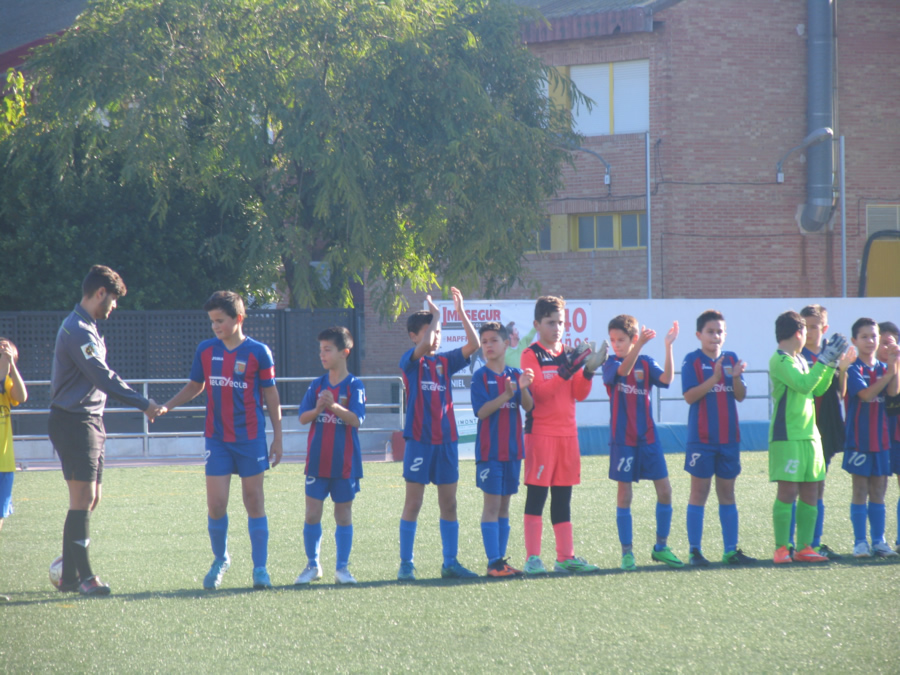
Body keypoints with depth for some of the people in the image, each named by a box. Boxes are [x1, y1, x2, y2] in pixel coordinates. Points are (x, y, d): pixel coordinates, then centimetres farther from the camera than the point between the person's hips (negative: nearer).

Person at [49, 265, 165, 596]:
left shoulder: (87, 328, 17)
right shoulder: (77, 330, -17)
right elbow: (104, 379, -23)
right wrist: (145, 405, -22)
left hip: (90, 420, 10)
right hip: (73, 421, -10)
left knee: (90, 499, 10)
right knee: (83, 497, -11)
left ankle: (69, 575, 15)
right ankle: (82, 576, -10)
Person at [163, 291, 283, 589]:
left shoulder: (258, 352, -3)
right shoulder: (205, 350, 4)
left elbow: (271, 395, 2)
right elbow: (195, 386, 17)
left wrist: (277, 438, 2)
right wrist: (166, 406, 4)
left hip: (250, 438, -2)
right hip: (217, 438, 2)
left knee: (254, 500, 2)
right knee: (215, 504, -3)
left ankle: (260, 568, 9)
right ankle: (220, 559, 18)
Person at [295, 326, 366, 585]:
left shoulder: (354, 386, -4)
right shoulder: (317, 385, 6)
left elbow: (356, 419, -15)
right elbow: (303, 417, 1)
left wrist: (334, 406, -29)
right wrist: (318, 409, -19)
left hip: (344, 462, -3)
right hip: (317, 460, 3)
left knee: (344, 515, 5)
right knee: (312, 514, 0)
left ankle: (342, 568, 12)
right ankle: (313, 565, 13)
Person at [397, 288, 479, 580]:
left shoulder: (445, 361, 11)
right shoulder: (411, 362, -3)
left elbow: (473, 345, 1)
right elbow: (424, 346, -24)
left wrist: (461, 313, -6)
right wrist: (436, 315, -12)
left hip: (446, 440, 5)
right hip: (419, 440, -5)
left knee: (449, 503, 7)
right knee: (413, 503, -1)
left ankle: (450, 562, 13)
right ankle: (406, 564, 3)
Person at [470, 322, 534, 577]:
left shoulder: (516, 374, 7)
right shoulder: (481, 376, -4)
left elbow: (528, 406, -5)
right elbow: (481, 411, -15)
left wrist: (523, 388, -26)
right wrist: (505, 395, -28)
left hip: (512, 449, 4)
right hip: (489, 449, -4)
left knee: (504, 506, 9)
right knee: (492, 504, -6)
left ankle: (500, 560, 12)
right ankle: (493, 562, -6)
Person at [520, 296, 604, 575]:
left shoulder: (569, 354, 13)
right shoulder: (531, 355, -4)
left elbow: (580, 394, 9)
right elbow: (540, 391, -16)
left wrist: (589, 371, -7)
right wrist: (567, 370, -23)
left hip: (567, 432, 6)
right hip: (540, 432, -6)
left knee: (563, 497, 9)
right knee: (536, 495, -6)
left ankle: (566, 557, 11)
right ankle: (533, 558, -6)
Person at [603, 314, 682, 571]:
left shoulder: (646, 363, 4)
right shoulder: (611, 364, -3)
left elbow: (666, 379, -14)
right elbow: (623, 370, -26)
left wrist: (668, 347, -24)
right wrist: (640, 345, -40)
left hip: (648, 437, 3)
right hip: (623, 439, -3)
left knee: (665, 491, 1)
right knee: (624, 494, 0)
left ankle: (661, 547, 14)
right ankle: (627, 552, 6)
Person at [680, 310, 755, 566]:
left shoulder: (731, 359, 8)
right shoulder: (693, 361, -4)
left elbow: (741, 396, 4)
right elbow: (689, 396, -14)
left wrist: (736, 377, -16)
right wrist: (715, 378, -23)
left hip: (729, 437, 4)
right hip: (702, 439, -4)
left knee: (727, 492, 8)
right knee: (699, 492, -2)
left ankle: (731, 550, 12)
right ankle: (695, 551, 1)